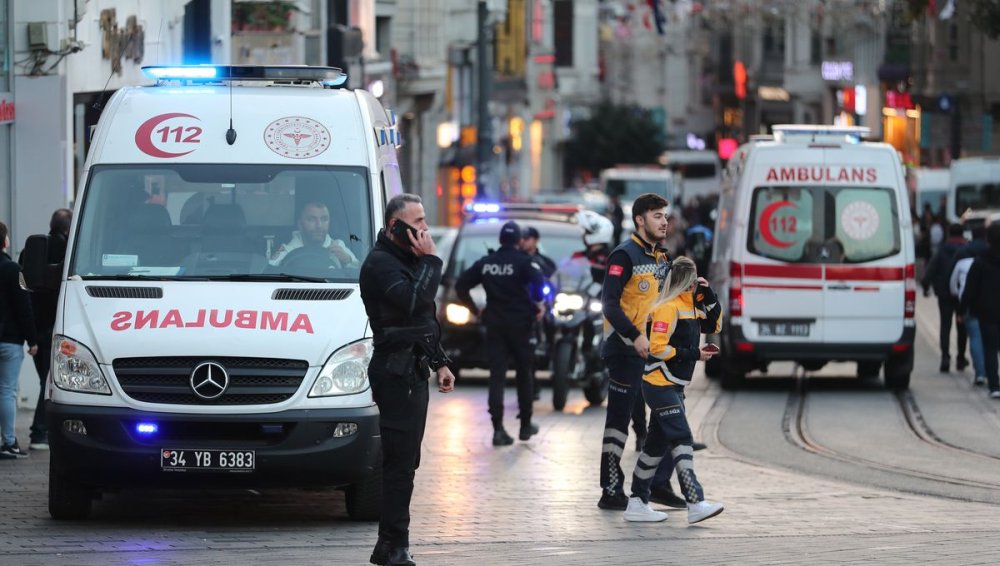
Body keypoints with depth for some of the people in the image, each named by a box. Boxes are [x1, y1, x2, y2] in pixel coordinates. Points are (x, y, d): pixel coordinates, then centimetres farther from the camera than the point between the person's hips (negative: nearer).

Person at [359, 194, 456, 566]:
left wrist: (440, 363, 23)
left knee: (403, 462, 10)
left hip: (414, 372, 10)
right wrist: (430, 261, -16)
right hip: (395, 373, -10)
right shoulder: (381, 264, -12)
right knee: (401, 462, -13)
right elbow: (414, 303, -27)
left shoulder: (408, 260, 20)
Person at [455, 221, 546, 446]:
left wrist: (474, 309, 13)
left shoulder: (485, 263, 6)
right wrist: (538, 305, -9)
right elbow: (538, 281, -24)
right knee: (524, 374, 13)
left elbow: (461, 285, 7)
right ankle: (525, 425, 20)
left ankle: (498, 429, -11)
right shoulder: (523, 261, -7)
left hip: (494, 324, 3)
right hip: (519, 323, -3)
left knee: (496, 375, 0)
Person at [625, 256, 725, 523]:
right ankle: (695, 503, -21)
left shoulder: (690, 306, 13)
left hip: (673, 387, 10)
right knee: (681, 440, -15)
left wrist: (709, 296, 6)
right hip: (660, 385, -10)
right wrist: (694, 355, -17)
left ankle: (637, 503, 17)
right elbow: (658, 348, -21)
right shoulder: (669, 308, -16)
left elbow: (713, 325, 21)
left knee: (657, 444, 12)